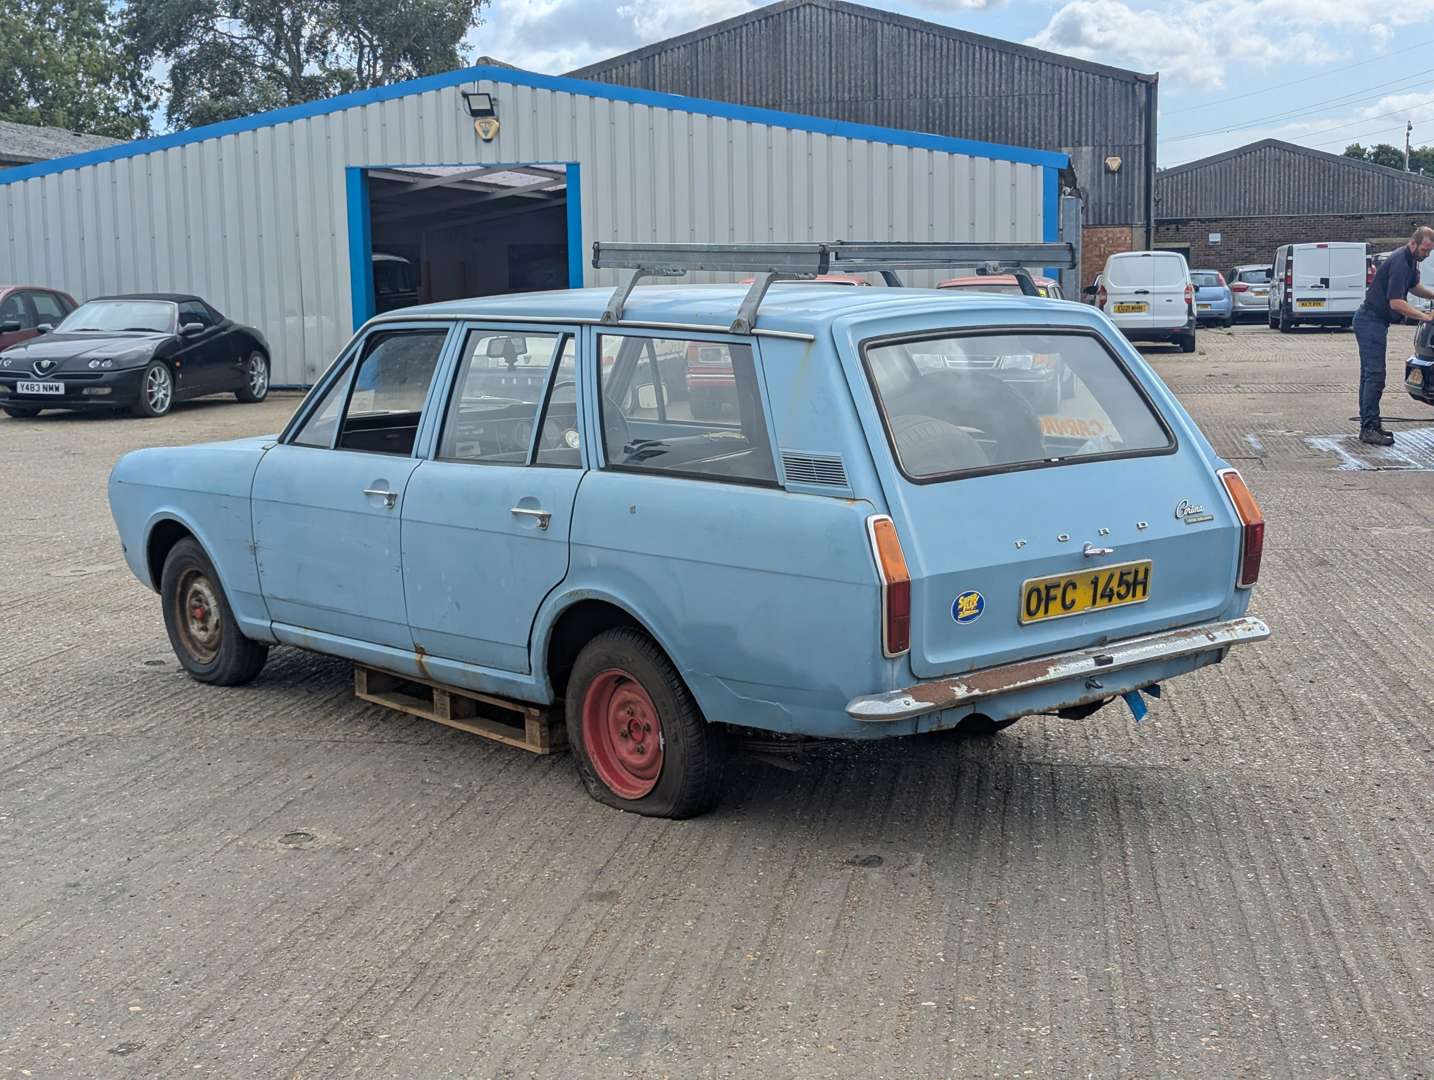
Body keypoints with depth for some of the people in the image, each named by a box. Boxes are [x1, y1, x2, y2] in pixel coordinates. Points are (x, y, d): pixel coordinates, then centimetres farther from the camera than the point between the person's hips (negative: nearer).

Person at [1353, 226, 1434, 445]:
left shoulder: (1410, 260, 11)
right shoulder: (1400, 262, -21)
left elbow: (1414, 286, 30)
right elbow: (1396, 302, -25)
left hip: (1375, 321, 11)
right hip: (1371, 321, -11)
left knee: (1370, 374, 12)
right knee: (1375, 375, -13)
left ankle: (1369, 425, 16)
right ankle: (1369, 428, -15)